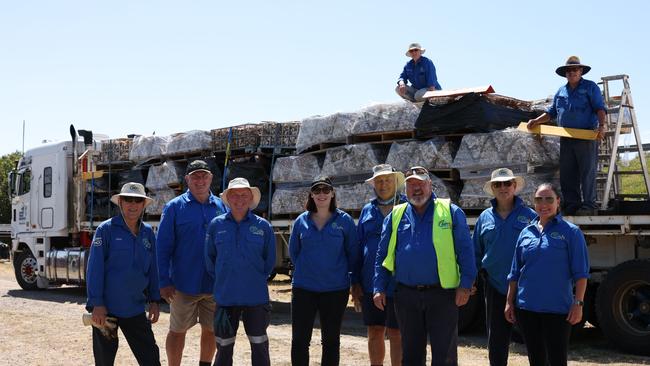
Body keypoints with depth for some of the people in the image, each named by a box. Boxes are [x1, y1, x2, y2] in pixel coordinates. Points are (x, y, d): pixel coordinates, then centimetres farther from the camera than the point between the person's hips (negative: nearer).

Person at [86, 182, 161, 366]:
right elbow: (95, 267, -11)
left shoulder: (148, 233, 6)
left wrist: (154, 301, 9)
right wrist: (97, 304, -15)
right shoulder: (106, 229, -8)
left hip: (135, 309, 4)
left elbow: (152, 268, 12)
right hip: (106, 309, -4)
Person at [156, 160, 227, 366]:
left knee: (211, 330, 12)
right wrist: (164, 282, -11)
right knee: (177, 331, 7)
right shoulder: (174, 207, -4)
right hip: (184, 285, -3)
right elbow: (163, 247, -5)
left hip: (215, 284, 3)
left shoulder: (221, 207, 5)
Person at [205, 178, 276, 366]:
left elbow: (270, 260, 6)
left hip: (256, 296, -1)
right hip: (226, 297, 1)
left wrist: (258, 279, 5)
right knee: (224, 347, 11)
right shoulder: (216, 225, 0)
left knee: (259, 345, 8)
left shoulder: (263, 226, -2)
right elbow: (209, 258, 8)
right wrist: (221, 280, 8)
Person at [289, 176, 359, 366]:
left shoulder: (344, 220, -3)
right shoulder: (302, 221, 3)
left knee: (331, 340, 9)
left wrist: (345, 274, 9)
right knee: (299, 339, 3)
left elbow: (353, 253, 3)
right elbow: (293, 251, 15)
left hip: (335, 289, -1)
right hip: (303, 288, 1)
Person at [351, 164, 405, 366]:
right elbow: (358, 247, 12)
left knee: (396, 334, 0)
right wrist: (356, 281, 8)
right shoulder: (368, 211, 11)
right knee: (375, 332, 12)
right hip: (371, 283, 4)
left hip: (398, 283, -4)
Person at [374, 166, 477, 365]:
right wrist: (379, 288, 4)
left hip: (442, 295, -3)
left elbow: (465, 251, -1)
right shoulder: (396, 215, 10)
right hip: (406, 295, 3)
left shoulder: (450, 212, 2)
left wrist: (465, 285, -10)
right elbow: (382, 255, 12)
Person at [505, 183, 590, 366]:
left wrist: (578, 303, -12)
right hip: (527, 307, 4)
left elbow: (580, 273, -5)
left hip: (557, 308, -4)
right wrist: (509, 302, 10)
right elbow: (515, 272, 14)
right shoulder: (526, 232, 9)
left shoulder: (570, 232, -2)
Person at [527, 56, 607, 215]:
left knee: (587, 172, -6)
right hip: (566, 139, 6)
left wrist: (602, 126, -21)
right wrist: (537, 121, 9)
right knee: (567, 174, 5)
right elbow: (551, 112, 24)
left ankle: (589, 205, -4)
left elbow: (600, 108, -5)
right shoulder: (561, 92, 20)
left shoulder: (590, 87, 4)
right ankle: (572, 205, 11)